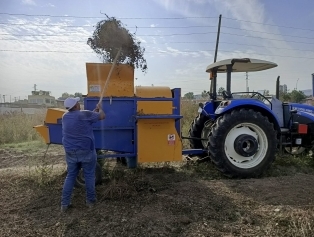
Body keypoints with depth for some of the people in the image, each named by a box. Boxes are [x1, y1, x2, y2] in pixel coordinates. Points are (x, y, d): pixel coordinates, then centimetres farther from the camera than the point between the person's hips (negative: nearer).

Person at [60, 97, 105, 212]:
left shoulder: (65, 116, 5)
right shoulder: (84, 114, -14)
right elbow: (102, 116, -2)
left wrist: (94, 111, 22)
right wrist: (100, 108, 17)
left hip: (70, 152, 5)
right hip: (86, 151, -5)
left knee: (70, 176, 14)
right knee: (89, 176, 9)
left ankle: (64, 203, 16)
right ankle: (90, 201, 19)